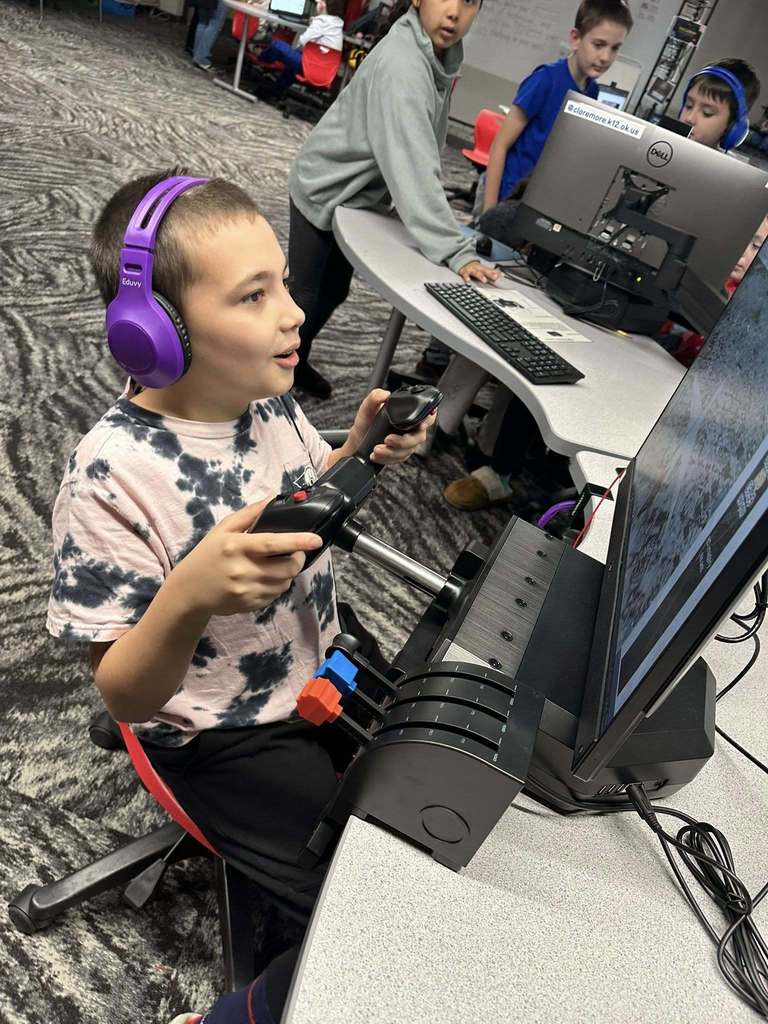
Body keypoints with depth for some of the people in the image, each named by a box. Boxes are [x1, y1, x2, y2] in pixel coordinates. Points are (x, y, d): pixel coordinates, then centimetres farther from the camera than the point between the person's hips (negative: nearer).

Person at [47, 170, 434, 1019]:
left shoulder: (264, 394, -10)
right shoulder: (111, 480, -28)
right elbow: (124, 698, -22)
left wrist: (359, 454, -12)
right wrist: (189, 597, -43)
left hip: (325, 662, 7)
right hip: (228, 738, -6)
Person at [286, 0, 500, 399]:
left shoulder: (440, 55, -2)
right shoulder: (401, 64, -31)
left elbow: (424, 153, 2)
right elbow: (412, 166, -40)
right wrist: (456, 252, -45)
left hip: (362, 196, 8)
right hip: (324, 191, -8)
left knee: (333, 292, 18)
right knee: (306, 297, -1)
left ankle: (294, 362, 39)